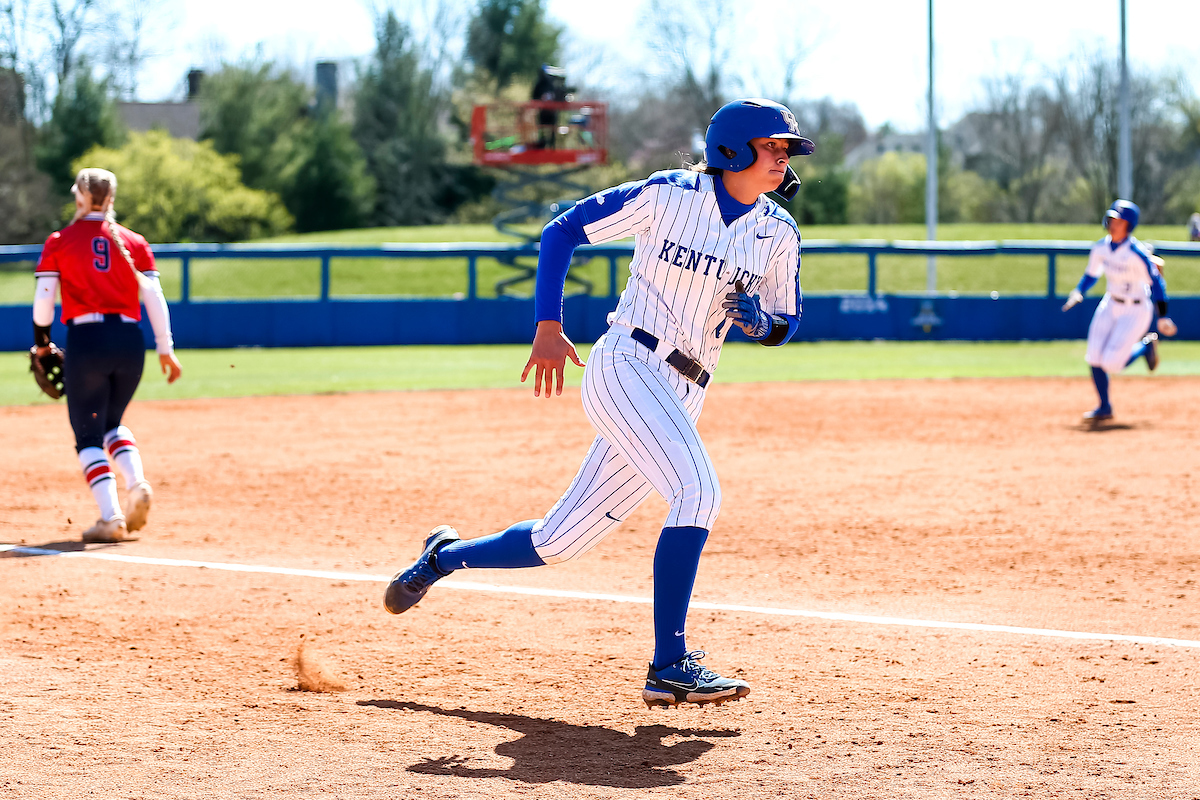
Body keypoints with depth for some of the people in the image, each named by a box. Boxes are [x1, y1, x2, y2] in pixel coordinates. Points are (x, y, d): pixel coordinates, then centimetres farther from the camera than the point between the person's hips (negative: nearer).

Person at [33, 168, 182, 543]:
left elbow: (43, 298, 0)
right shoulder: (134, 242, 9)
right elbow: (155, 298, 3)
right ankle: (136, 482, -4)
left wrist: (42, 343, 15)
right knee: (112, 422, 23)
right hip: (129, 341, 3)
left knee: (88, 434, 5)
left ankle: (110, 516, -10)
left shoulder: (59, 242, 3)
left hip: (85, 342, -3)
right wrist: (165, 349, 7)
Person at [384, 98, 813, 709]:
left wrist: (756, 317, -7)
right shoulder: (667, 195, -5)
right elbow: (562, 230, 2)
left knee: (558, 542, 7)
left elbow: (782, 327, 18)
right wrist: (548, 325, -6)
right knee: (698, 493, -28)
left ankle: (444, 557, 33)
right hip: (625, 366, -6)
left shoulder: (778, 234, 8)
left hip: (682, 399, 6)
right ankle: (669, 667, -26)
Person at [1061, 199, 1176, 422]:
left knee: (1111, 363, -11)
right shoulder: (1101, 247, -6)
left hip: (1136, 311, -6)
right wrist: (1078, 293, -8)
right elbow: (1091, 274, 11)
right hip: (1110, 305, 6)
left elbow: (1156, 283, -18)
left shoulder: (1136, 253, -25)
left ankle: (1147, 346, 18)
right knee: (1095, 359, -1)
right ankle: (1104, 408, 17)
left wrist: (1162, 318, -18)